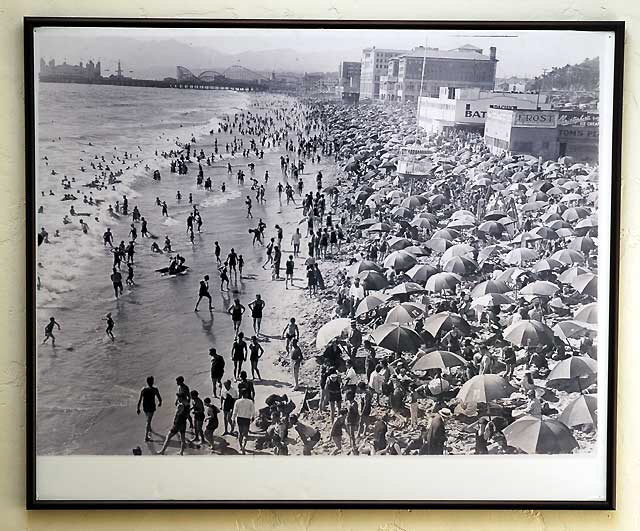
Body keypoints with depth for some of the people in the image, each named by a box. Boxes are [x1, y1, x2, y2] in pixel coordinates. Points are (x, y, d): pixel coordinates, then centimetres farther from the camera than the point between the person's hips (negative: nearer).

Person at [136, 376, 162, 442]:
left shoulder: (143, 389, -6)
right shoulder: (154, 389, -14)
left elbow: (140, 400, -5)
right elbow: (159, 398, -5)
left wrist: (138, 408, 3)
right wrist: (160, 403, 17)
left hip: (145, 407, 4)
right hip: (151, 408, -4)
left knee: (148, 420, 28)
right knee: (148, 422, 1)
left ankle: (150, 430, 53)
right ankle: (146, 437, 1)